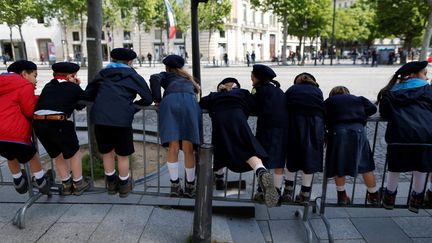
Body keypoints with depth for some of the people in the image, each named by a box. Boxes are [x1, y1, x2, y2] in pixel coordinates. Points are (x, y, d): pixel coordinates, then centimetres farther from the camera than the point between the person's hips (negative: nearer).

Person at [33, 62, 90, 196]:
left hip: (38, 123, 5)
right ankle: (78, 183, 25)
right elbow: (81, 105, 17)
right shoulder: (74, 88, 7)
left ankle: (66, 184, 31)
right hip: (59, 123, -5)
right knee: (74, 152, 16)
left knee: (57, 154, 23)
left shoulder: (48, 86, 19)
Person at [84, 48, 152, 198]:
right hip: (121, 119, -3)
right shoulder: (133, 76, 11)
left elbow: (87, 95, 19)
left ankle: (111, 184, 38)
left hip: (99, 118, 3)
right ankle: (124, 186, 30)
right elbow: (148, 99, 8)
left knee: (107, 152, 22)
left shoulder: (102, 74, 19)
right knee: (123, 155, 15)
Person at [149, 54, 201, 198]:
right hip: (189, 101, 1)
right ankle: (190, 186, 5)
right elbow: (196, 89, 31)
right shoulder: (187, 77, 41)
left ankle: (175, 185, -2)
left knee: (173, 147, -2)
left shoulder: (166, 75, 31)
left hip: (170, 101, -1)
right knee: (188, 148, 0)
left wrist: (157, 100, 14)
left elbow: (154, 78, 12)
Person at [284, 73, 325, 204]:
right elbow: (323, 110, 14)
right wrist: (323, 136, 16)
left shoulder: (292, 89, 22)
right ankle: (305, 194, 11)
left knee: (292, 154, 12)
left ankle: (288, 189, 13)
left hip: (295, 120, 0)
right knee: (310, 156, 6)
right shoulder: (317, 91, 23)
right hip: (315, 121, 0)